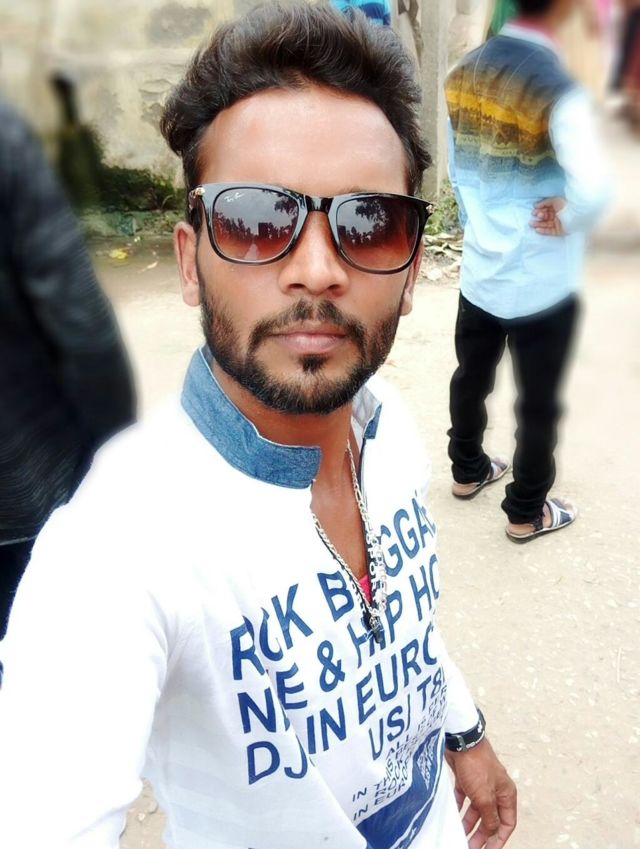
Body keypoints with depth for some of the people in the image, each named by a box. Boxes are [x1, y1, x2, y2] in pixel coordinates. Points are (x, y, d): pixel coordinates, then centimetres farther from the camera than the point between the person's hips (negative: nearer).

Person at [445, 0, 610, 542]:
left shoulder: (464, 74, -2)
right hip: (541, 286, -6)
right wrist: (566, 220, -15)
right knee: (538, 404, 12)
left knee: (471, 378, 24)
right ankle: (526, 512, 29)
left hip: (479, 272, 6)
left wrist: (481, 223, 13)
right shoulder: (557, 91, -23)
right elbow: (594, 191, -34)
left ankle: (468, 471, 45)